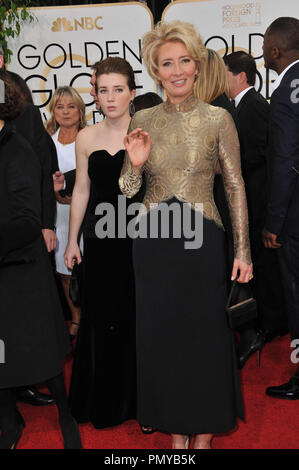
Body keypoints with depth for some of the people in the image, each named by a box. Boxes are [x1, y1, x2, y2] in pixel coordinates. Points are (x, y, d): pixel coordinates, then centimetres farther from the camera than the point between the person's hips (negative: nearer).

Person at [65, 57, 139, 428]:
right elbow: (81, 190, 10)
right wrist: (72, 241, 11)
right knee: (101, 317, 10)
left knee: (137, 315, 5)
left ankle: (138, 397, 25)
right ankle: (104, 399, 29)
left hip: (138, 237, -2)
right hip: (100, 240, 3)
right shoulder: (86, 138, 6)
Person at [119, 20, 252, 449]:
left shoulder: (218, 119, -2)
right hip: (153, 241, 3)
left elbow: (235, 187, -1)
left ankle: (204, 434, 27)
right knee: (162, 335, 10)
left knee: (206, 335, 6)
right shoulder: (143, 120, 4)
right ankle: (176, 431, 30)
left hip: (202, 239, -2)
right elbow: (129, 189, 7)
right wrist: (135, 163, -14)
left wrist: (243, 249, -4)